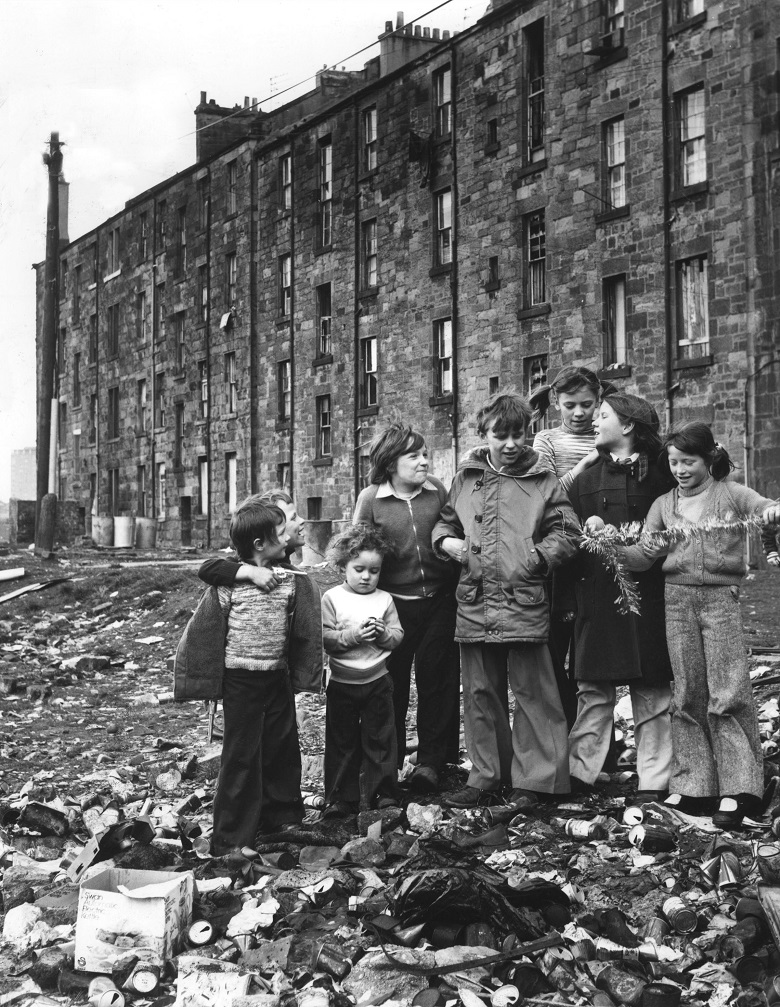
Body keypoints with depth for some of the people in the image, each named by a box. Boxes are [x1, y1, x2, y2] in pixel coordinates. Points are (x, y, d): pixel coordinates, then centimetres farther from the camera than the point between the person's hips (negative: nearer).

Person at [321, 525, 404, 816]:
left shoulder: (385, 599, 2)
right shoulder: (332, 598, -5)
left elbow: (398, 636, 1)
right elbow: (324, 638, -11)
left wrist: (383, 634, -19)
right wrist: (352, 635, -23)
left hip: (377, 681, 1)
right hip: (342, 683, -1)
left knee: (380, 739, 6)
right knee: (341, 742, 6)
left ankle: (383, 792, 16)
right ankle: (340, 797, 14)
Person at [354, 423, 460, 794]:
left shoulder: (437, 491, 3)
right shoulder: (370, 499, -3)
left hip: (438, 600, 1)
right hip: (393, 603, -1)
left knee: (437, 680, 4)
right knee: (391, 683, 6)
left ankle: (430, 761, 13)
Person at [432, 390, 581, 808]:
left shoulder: (542, 481, 3)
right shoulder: (465, 478, 12)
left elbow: (567, 533, 1)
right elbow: (444, 522, 22)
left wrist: (538, 556, -13)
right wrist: (447, 541, 2)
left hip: (524, 601, -4)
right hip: (474, 602, 4)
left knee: (532, 692, 0)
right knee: (481, 694, 11)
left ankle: (536, 779, 8)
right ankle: (486, 778, 21)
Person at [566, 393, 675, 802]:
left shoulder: (659, 476, 3)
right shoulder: (586, 479, 11)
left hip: (647, 595, -2)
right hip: (597, 596, 2)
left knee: (651, 691, 2)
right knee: (592, 688, 4)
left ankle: (654, 782, 7)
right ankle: (579, 773, 10)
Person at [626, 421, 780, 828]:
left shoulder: (731, 494, 2)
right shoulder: (664, 504, 11)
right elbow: (640, 558, 10)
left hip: (721, 597, -4)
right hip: (677, 600, 4)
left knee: (727, 695, -7)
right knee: (687, 696, 7)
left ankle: (738, 789, -3)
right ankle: (693, 785, 14)